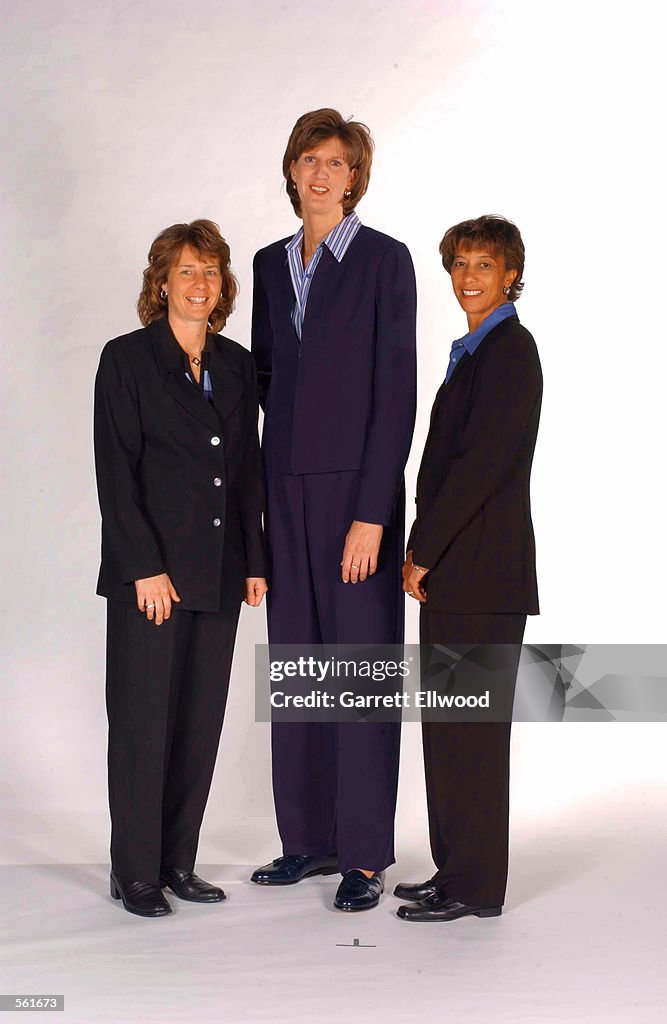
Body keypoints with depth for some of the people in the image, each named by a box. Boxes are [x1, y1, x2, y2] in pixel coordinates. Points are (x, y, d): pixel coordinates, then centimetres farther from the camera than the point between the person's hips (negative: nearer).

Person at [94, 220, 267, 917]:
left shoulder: (236, 364, 11)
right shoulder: (127, 359, -4)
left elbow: (248, 470, 13)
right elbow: (115, 472, -9)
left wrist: (255, 560, 7)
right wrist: (146, 567, -15)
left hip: (219, 572, 5)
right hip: (149, 572, -5)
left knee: (202, 721, 8)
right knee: (144, 719, 0)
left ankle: (178, 863, 19)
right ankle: (135, 872, 11)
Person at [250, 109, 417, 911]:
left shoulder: (384, 259, -5)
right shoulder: (271, 263, 13)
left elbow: (397, 391, -11)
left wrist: (372, 512, -16)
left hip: (357, 485, -6)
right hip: (286, 485, 6)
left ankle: (366, 855, 7)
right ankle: (308, 838, 21)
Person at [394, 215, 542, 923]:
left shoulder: (509, 350, -11)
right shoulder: (475, 350, 19)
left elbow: (481, 461, -18)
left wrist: (423, 552, -13)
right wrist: (423, 553, 11)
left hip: (483, 570, -9)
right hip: (454, 571, 10)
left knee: (470, 727, -4)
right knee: (448, 725, 13)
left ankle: (475, 887, 5)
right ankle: (455, 872, 22)